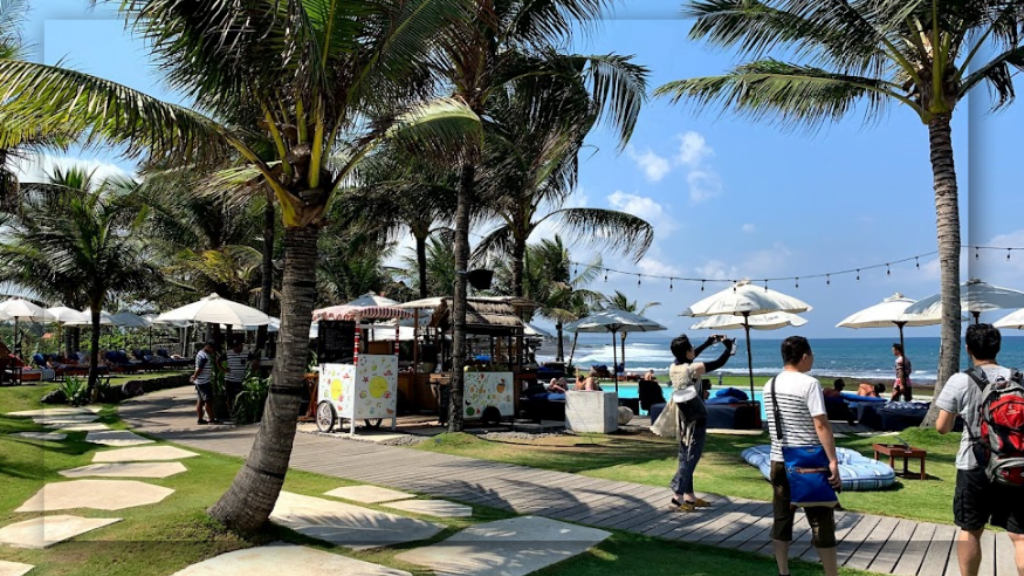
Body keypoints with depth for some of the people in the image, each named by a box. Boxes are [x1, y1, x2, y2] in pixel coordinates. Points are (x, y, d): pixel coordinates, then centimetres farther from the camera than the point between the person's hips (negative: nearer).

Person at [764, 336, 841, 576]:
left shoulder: (770, 385, 7)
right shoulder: (809, 383, -13)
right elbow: (821, 425, -18)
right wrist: (833, 461, -16)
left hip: (779, 462, 6)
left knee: (781, 520, 12)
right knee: (822, 522, 5)